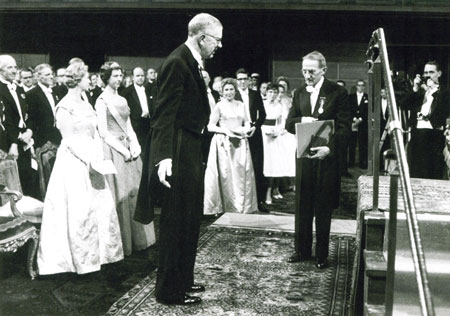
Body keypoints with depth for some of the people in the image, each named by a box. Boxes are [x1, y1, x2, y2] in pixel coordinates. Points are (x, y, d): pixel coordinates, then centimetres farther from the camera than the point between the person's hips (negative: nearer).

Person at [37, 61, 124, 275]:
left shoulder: (85, 104, 13)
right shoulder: (65, 106, -10)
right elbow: (69, 139, -14)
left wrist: (99, 158, 2)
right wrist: (88, 161, -18)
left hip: (91, 162, 8)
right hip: (74, 163, -8)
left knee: (102, 206, 8)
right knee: (79, 211, -3)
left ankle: (98, 253, 19)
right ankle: (81, 259, 8)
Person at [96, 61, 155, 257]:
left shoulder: (122, 100, 15)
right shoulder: (102, 101, -7)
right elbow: (103, 133, -11)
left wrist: (135, 146, 0)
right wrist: (123, 150, -13)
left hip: (129, 150, 7)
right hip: (113, 151, -7)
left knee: (134, 194, 9)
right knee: (120, 196, -2)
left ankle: (137, 239, 19)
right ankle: (122, 244, 9)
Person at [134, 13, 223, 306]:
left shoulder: (193, 62, 12)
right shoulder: (177, 62, -17)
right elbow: (165, 113, -24)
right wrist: (164, 156, -30)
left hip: (192, 151, 10)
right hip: (179, 152, -10)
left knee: (190, 220, 19)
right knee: (177, 221, 0)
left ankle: (184, 279, 34)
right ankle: (170, 289, 14)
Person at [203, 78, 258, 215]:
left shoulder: (241, 105, 13)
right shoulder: (219, 106, 0)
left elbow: (247, 122, 16)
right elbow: (210, 126, -3)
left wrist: (247, 129, -6)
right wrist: (225, 130, -16)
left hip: (240, 143, 4)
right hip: (224, 143, -4)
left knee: (243, 172, 1)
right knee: (226, 174, -3)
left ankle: (243, 205, 10)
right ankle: (227, 205, 5)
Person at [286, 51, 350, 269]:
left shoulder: (337, 93, -5)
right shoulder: (299, 93, 10)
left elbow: (344, 127, -10)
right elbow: (289, 124, 9)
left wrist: (329, 148, -24)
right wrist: (301, 120, -14)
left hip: (326, 156, -4)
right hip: (304, 155, 4)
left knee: (323, 208, 5)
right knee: (302, 205, 9)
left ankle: (321, 255, 16)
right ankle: (302, 250, 22)